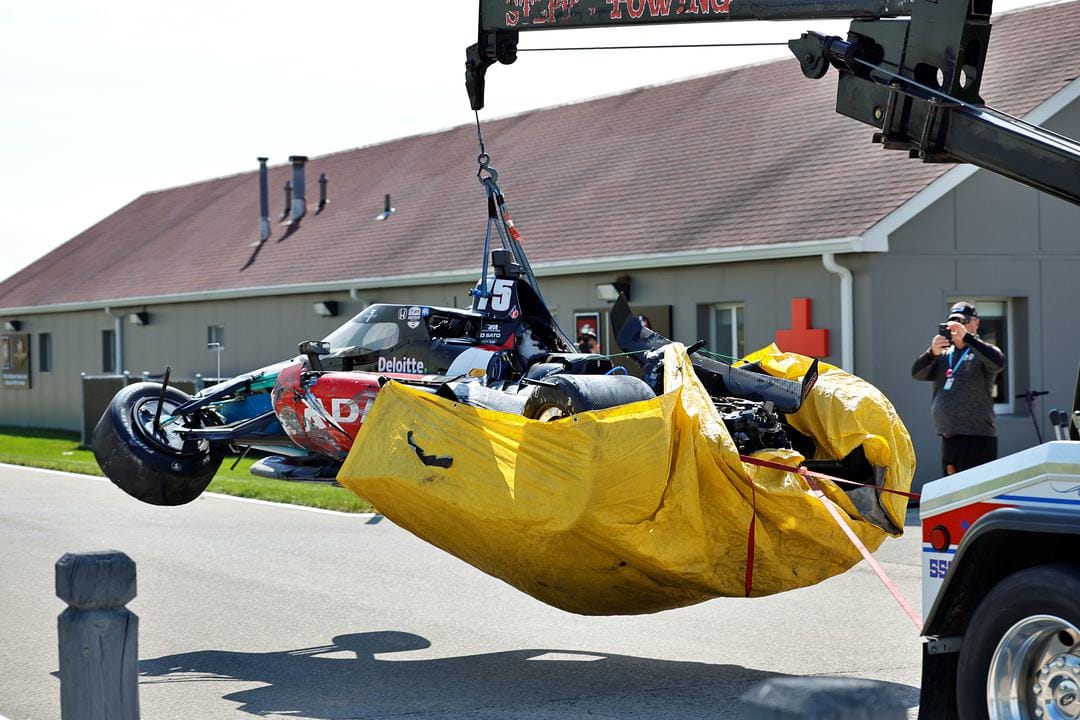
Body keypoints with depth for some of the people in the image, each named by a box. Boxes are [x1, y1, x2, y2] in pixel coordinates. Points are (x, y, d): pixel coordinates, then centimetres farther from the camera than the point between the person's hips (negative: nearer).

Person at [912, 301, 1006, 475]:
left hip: (977, 437, -6)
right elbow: (917, 373, 3)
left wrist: (966, 337, -28)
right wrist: (932, 353, -17)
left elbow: (998, 362, -21)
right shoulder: (944, 354, 15)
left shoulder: (980, 352, 0)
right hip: (948, 437, 6)